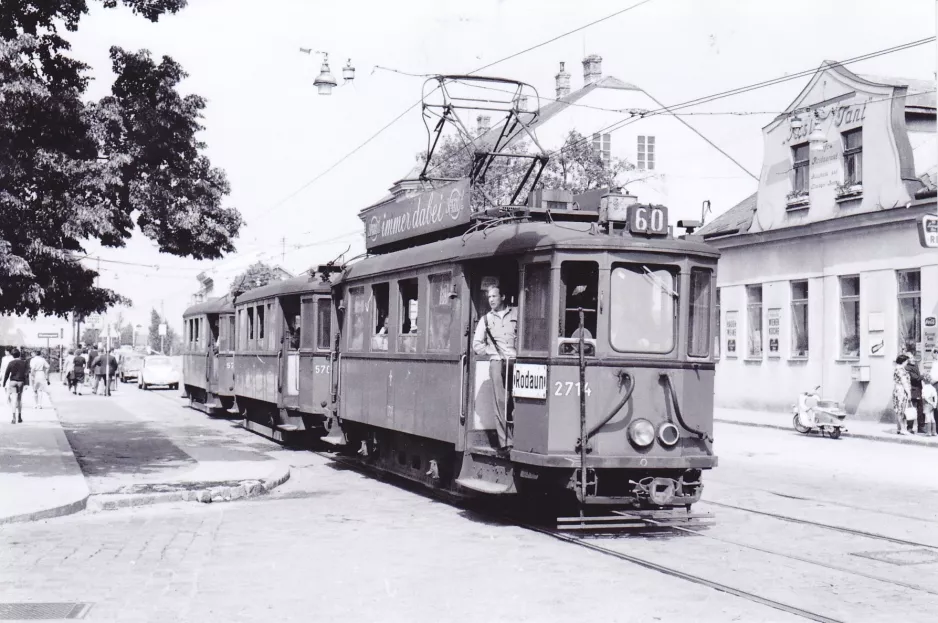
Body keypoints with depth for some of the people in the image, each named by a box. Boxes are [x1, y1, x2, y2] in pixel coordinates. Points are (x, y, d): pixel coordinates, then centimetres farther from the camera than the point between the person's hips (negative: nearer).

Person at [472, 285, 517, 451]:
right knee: (501, 402, -8)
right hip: (497, 362, 1)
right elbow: (477, 345, 14)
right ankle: (505, 441, -9)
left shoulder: (516, 314, 11)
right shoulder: (486, 319, 14)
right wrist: (491, 351, 3)